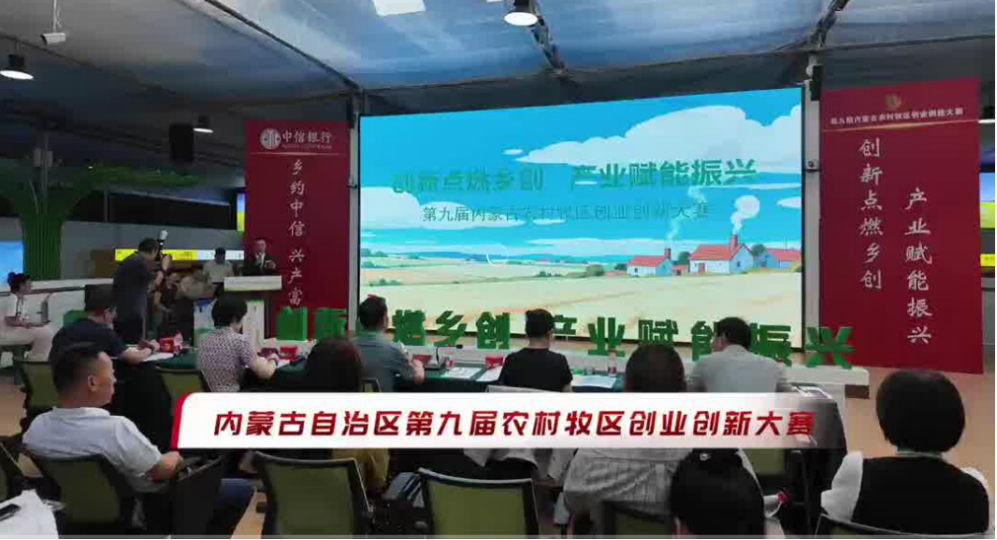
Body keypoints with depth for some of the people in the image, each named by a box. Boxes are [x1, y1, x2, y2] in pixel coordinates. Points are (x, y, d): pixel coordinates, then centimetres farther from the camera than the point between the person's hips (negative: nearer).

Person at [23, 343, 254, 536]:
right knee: (242, 489, 1)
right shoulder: (115, 428, -34)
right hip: (140, 514, -8)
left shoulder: (35, 429, -13)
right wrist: (176, 457, 1)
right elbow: (164, 471, -20)